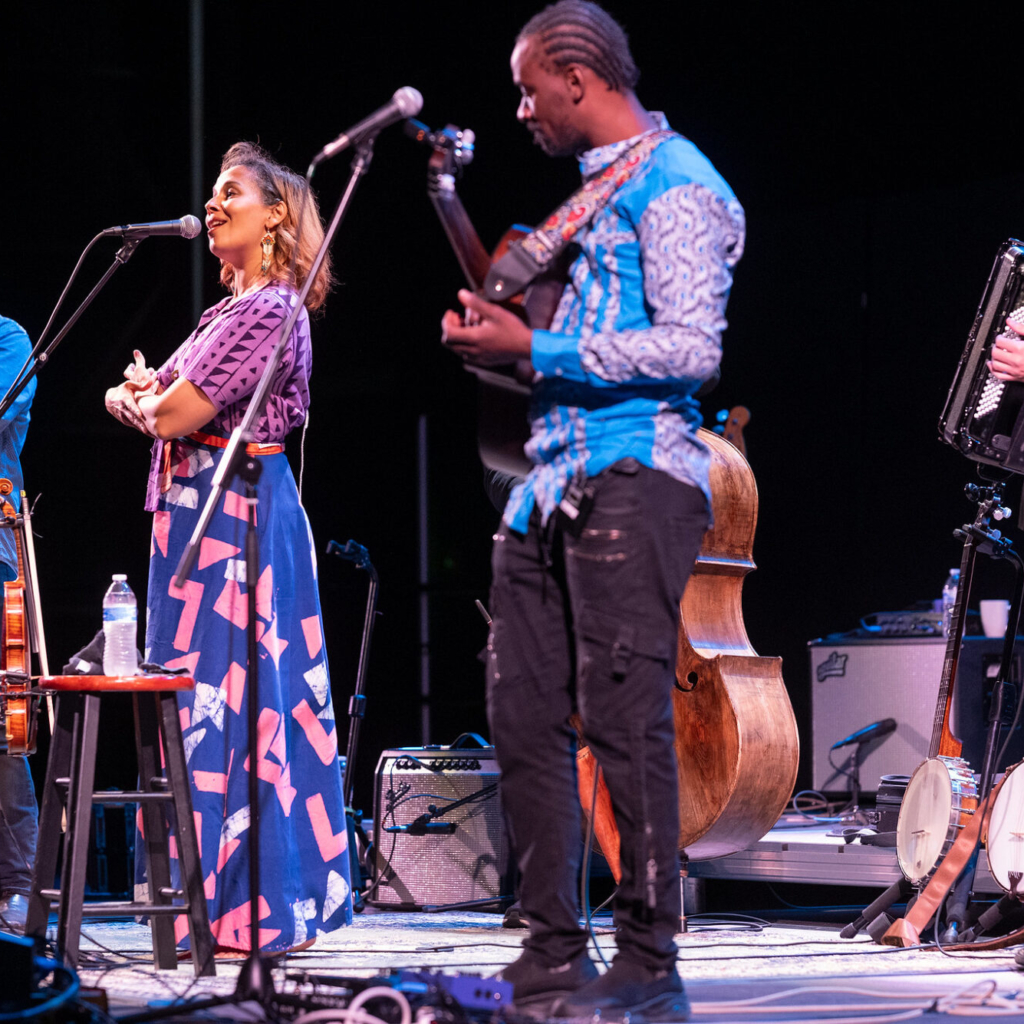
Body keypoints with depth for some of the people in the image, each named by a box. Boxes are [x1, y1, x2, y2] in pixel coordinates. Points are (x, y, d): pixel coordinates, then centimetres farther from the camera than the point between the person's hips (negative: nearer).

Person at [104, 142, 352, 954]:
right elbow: (133, 400, 20)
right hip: (211, 515, 10)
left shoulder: (269, 310, -12)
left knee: (227, 702, -8)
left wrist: (145, 398, 4)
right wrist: (149, 394, -4)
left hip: (232, 518, -10)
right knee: (233, 701, 10)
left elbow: (176, 415, -18)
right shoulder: (239, 308, 19)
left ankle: (248, 913, -5)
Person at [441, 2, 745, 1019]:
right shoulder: (595, 184, 22)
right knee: (523, 716, 6)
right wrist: (499, 330, 14)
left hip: (632, 477, -10)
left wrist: (533, 347, -17)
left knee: (625, 719, -11)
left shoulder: (674, 186, -7)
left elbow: (690, 347, -18)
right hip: (553, 482, 10)